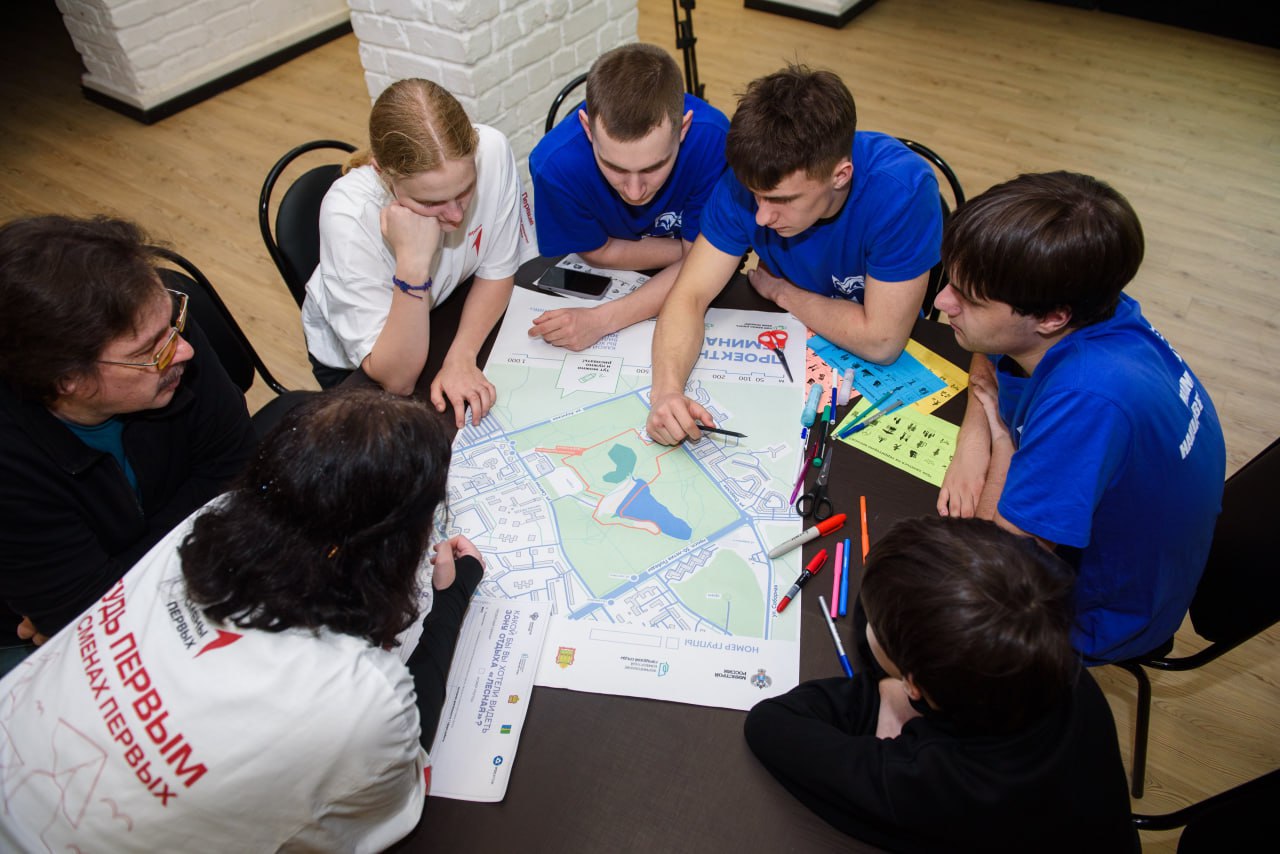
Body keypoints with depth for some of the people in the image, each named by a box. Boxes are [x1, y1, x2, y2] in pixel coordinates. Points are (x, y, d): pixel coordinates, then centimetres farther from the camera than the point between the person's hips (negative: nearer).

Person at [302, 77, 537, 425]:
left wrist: (460, 358, -27)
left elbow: (497, 273, -12)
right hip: (354, 360, -4)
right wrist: (412, 263, -46)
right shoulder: (349, 214, -37)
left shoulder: (492, 151, -30)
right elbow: (397, 380, -34)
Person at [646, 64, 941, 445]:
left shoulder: (902, 189, -33)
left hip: (874, 369, -3)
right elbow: (691, 295, -22)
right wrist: (666, 389, -41)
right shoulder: (750, 176, -22)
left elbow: (881, 342, -29)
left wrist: (780, 290, -17)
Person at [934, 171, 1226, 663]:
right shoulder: (1088, 308, -19)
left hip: (1098, 615, -7)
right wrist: (973, 441, -12)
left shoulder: (1089, 399, -43)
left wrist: (1001, 442, -21)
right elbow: (989, 359, 5)